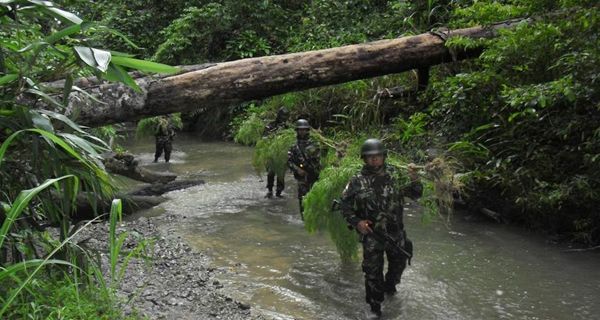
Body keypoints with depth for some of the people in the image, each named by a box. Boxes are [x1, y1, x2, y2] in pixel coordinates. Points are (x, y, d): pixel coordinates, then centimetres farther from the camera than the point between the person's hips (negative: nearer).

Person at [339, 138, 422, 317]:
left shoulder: (395, 174, -7)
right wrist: (356, 222, -15)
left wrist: (414, 179, -24)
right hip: (371, 234, -3)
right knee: (373, 271, 6)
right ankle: (374, 307, 25)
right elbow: (344, 204, -2)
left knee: (399, 263, 23)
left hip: (396, 232, 3)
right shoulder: (357, 181, -11)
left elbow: (415, 194, -3)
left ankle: (389, 286, 54)